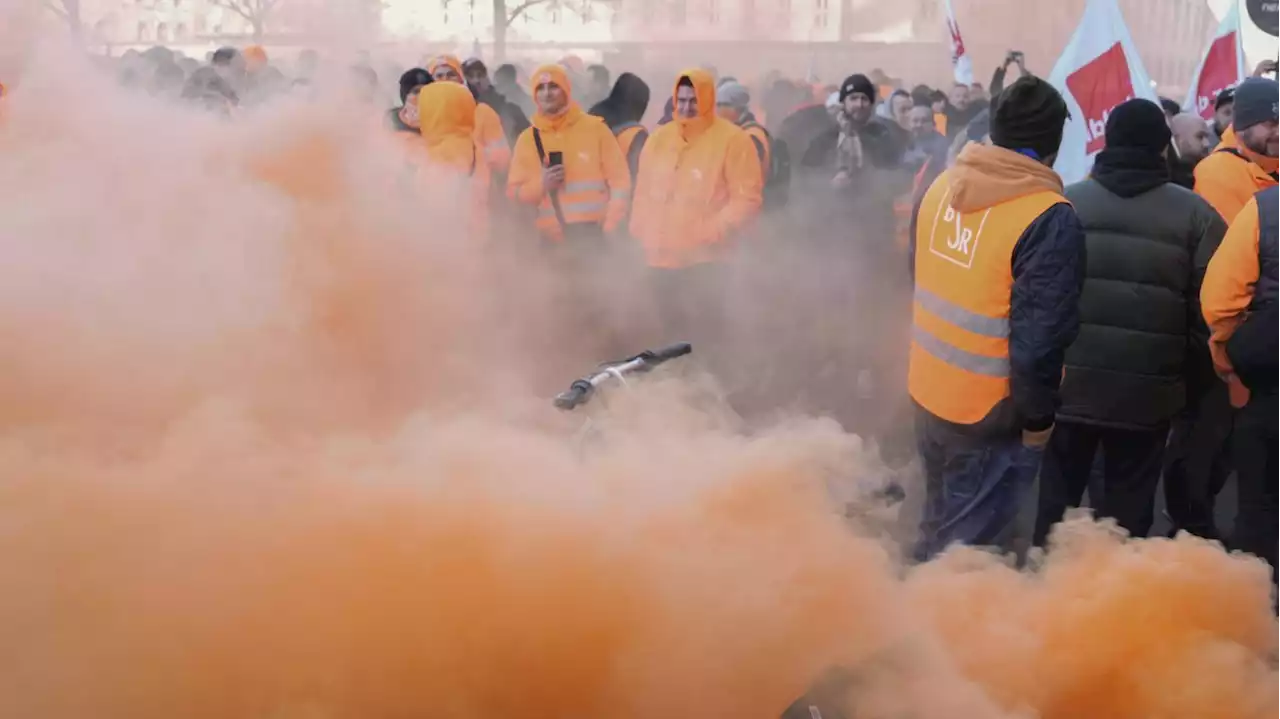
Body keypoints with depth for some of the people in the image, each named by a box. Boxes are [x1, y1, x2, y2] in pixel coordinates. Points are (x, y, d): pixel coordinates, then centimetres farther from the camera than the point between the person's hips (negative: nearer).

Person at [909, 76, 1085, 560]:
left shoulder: (941, 187, 1)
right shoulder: (1049, 219, -22)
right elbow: (1039, 336, -24)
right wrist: (1037, 415, -10)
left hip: (927, 393, 7)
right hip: (991, 412, -7)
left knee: (940, 528, 26)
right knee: (973, 546, 6)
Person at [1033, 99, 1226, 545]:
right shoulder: (1196, 214, -4)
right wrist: (1192, 377, 9)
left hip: (1068, 385, 2)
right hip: (1148, 394, -2)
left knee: (1058, 499, 14)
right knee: (1127, 511, 8)